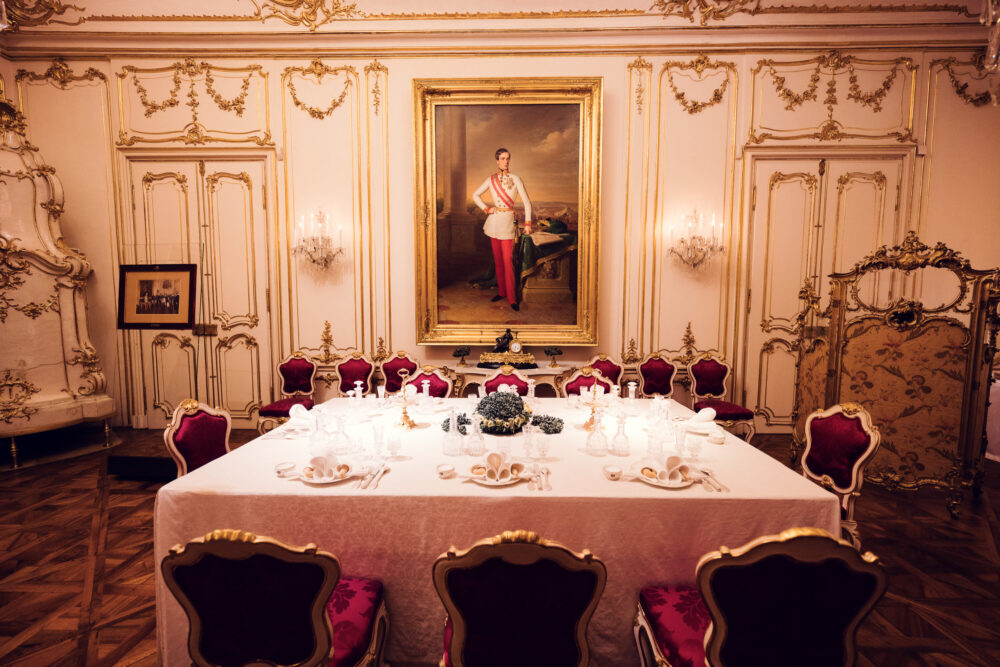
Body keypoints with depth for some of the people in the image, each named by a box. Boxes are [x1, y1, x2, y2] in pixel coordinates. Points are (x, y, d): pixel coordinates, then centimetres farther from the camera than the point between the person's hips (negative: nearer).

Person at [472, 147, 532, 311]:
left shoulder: (515, 179, -1)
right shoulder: (491, 180, 7)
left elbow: (526, 201, -2)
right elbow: (475, 195, 15)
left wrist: (527, 223, -8)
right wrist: (486, 209, 1)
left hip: (508, 221, -3)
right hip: (494, 221, 3)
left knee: (507, 259, -9)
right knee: (497, 258, 8)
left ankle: (512, 298, -5)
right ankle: (502, 292, 20)